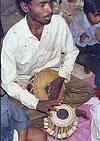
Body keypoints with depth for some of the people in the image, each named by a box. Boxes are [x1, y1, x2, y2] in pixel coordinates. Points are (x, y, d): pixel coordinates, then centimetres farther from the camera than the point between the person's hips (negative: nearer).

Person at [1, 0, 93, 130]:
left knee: (87, 90, -13)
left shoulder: (59, 23, -20)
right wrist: (36, 103, -29)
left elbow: (71, 52, 0)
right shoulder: (13, 38, -27)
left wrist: (61, 78, -16)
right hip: (24, 81, -3)